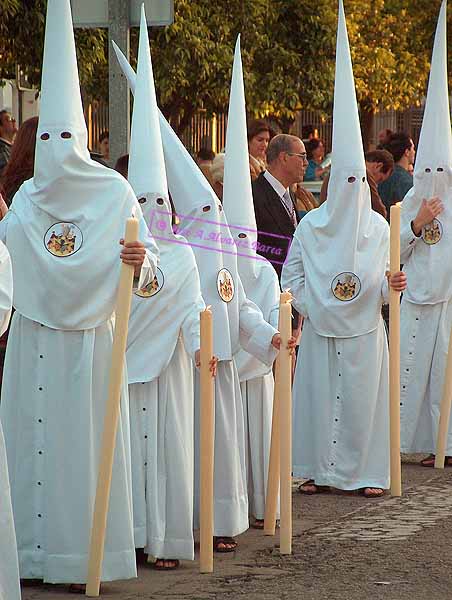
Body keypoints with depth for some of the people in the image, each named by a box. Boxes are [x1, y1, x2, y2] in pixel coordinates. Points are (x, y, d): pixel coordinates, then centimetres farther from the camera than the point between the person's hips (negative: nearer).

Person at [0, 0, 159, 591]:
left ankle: (85, 557, 5)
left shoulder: (112, 192, -4)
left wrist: (142, 260, -31)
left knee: (83, 444, -2)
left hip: (87, 341, -4)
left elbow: (149, 259, -9)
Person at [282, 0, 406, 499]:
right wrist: (308, 308, -4)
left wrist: (390, 283, -15)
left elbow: (382, 279, 6)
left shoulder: (378, 226, 3)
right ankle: (320, 469, 10)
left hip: (363, 327, 0)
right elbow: (291, 275, 7)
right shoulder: (311, 225, 2)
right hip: (321, 327, 0)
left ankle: (365, 470, 9)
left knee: (363, 397, 1)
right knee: (319, 394, 2)